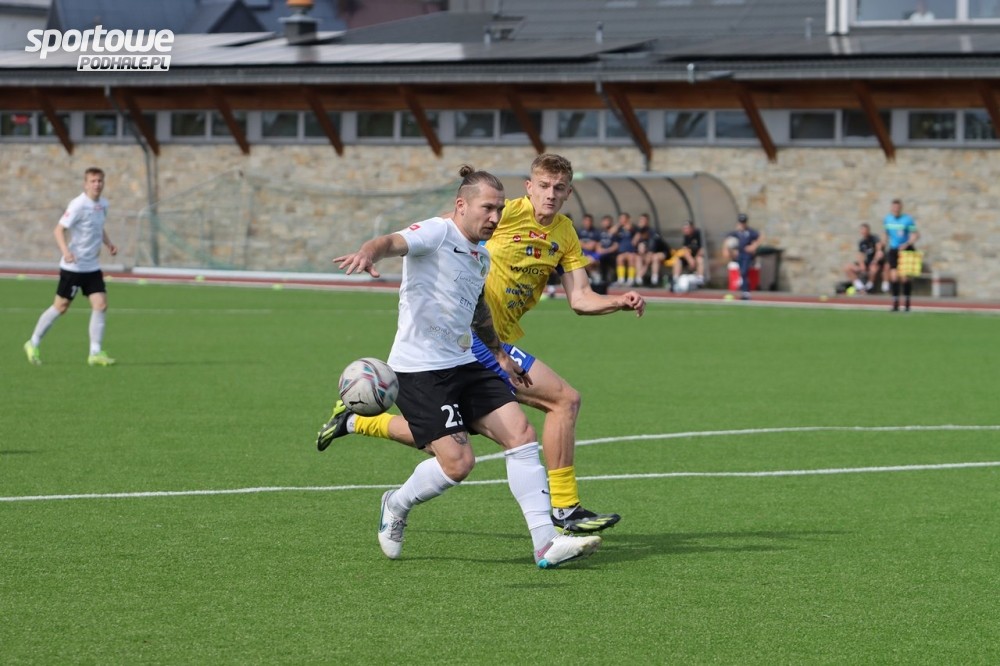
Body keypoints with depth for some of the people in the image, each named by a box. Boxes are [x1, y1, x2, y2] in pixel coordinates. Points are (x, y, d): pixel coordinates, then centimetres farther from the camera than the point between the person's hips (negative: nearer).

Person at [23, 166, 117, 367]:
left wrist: (108, 243, 7)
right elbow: (59, 229, -19)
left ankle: (96, 352, -1)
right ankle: (34, 344, 19)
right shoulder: (78, 205, -17)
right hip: (73, 266, -6)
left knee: (100, 304, -6)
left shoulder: (103, 204, 7)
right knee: (61, 307, 2)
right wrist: (65, 251, -33)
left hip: (93, 267, 6)